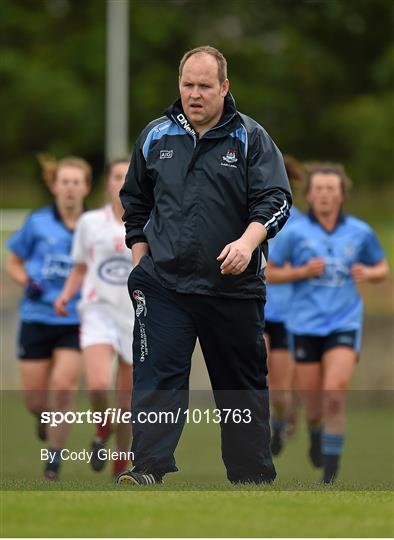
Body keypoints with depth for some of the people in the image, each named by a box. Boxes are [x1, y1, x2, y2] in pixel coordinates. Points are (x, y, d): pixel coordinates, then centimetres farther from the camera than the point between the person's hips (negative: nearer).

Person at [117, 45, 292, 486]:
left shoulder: (250, 138, 1)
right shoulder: (155, 137, 9)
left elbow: (274, 199, -6)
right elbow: (135, 203, 20)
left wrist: (248, 241, -24)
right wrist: (141, 259, 13)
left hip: (234, 284, -1)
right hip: (164, 282, 1)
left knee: (243, 382, 8)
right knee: (157, 375, -11)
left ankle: (253, 475, 18)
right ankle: (147, 469, -15)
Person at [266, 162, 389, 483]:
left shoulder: (360, 232, 1)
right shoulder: (295, 232, -2)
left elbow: (383, 269, 15)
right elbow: (271, 273, 5)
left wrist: (368, 273, -7)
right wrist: (303, 272, -11)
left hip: (344, 324, -1)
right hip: (306, 326, 1)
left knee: (335, 394, -19)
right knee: (313, 403, 7)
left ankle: (331, 468, -10)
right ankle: (316, 432, 45)